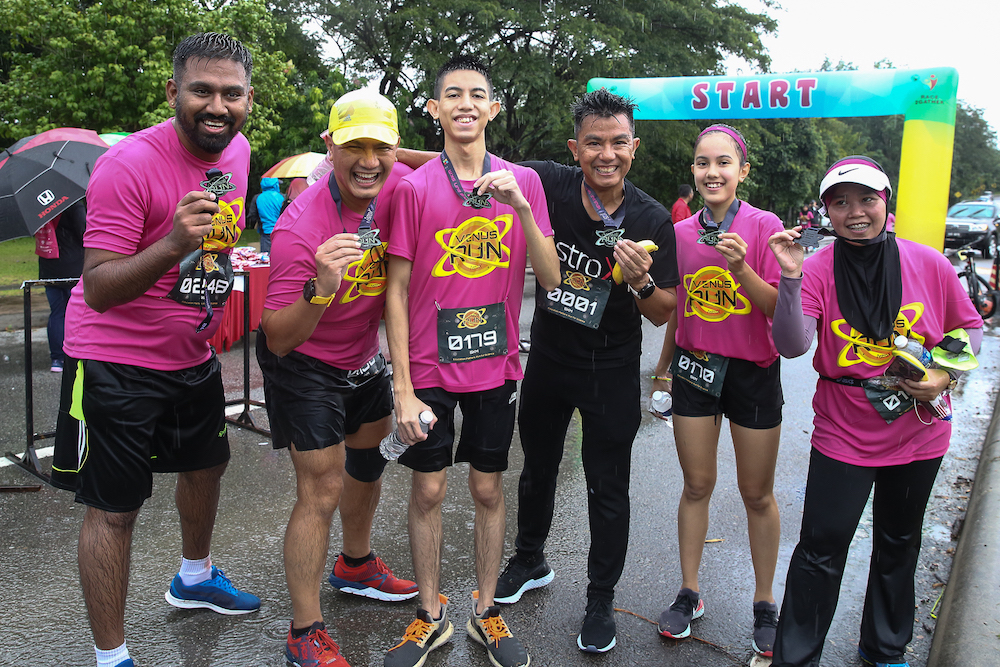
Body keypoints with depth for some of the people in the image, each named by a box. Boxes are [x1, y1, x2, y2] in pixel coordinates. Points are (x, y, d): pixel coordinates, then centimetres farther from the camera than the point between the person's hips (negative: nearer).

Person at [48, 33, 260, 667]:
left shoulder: (237, 151, -1)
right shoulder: (130, 163, -24)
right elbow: (98, 290, -25)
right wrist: (172, 244, -41)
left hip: (192, 354, 8)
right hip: (117, 359, -7)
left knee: (206, 466, 23)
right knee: (114, 509, 1)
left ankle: (195, 578, 49)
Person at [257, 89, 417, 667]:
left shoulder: (400, 186, -16)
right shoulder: (301, 228, -32)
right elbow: (278, 340, -31)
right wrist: (322, 289, -48)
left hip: (365, 355, 7)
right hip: (305, 365, -7)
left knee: (369, 463, 23)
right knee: (321, 493, -6)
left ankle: (356, 565, 49)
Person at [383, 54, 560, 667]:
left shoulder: (523, 182, 0)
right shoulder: (415, 188, -6)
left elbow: (551, 280, -5)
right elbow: (397, 290, -5)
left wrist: (521, 206, -20)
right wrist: (403, 390, -8)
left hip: (495, 366, 1)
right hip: (429, 368, -1)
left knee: (488, 488, 11)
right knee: (428, 489, 8)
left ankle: (486, 611, 29)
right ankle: (432, 615, 27)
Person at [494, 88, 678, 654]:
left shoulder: (653, 221, -15)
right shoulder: (549, 185, -14)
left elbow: (663, 315, -9)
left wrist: (641, 281, -31)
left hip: (612, 372, -2)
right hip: (548, 358, 3)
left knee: (608, 488, 7)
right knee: (538, 467, 21)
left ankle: (602, 600, 28)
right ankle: (531, 562, 46)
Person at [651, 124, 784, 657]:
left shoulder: (764, 226, -10)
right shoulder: (681, 232, 1)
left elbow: (780, 309, -14)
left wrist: (741, 267, -29)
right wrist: (663, 367, 19)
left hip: (754, 372, -3)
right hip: (695, 368, 3)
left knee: (757, 494, 9)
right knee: (696, 486, 11)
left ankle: (764, 604, 27)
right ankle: (689, 594, 26)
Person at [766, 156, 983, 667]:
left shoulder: (928, 264, -6)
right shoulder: (817, 271, -12)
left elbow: (969, 327, 7)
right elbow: (792, 345, -25)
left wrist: (946, 374, -9)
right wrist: (790, 279, -35)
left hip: (918, 431, 3)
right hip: (843, 434, -3)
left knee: (899, 543, 20)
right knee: (821, 549, -1)